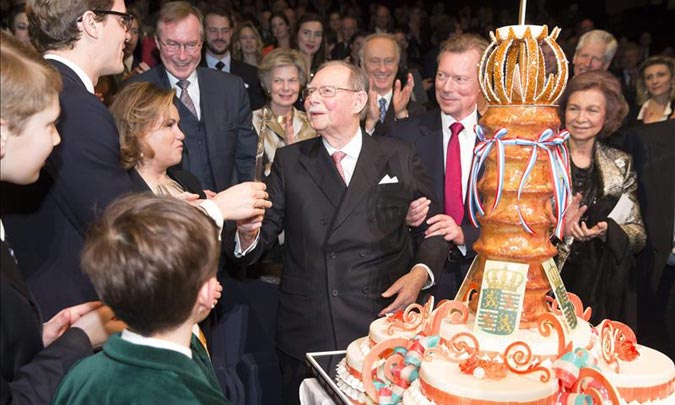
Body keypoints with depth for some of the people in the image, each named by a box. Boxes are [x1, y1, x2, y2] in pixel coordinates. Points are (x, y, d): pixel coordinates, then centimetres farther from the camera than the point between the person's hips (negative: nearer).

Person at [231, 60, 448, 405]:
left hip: (383, 327, 0)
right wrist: (248, 232, -19)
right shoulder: (289, 161, 7)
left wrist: (421, 273, -9)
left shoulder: (400, 159, 4)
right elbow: (265, 232, 3)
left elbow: (432, 227, 7)